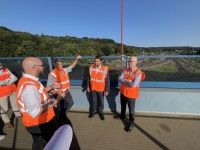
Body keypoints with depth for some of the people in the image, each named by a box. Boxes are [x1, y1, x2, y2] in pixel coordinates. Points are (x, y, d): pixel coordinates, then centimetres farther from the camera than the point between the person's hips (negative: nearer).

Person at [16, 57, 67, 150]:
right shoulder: (29, 86, -35)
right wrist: (56, 100, -32)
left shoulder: (28, 80, -2)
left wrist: (51, 87, 5)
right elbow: (35, 112, -37)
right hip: (38, 125, -9)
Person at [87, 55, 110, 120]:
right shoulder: (91, 67, -7)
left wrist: (107, 90, -9)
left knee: (101, 101, 16)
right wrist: (88, 86, 6)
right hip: (93, 88, 2)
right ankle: (93, 110, 45)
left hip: (101, 89, -2)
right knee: (94, 100, 21)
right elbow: (89, 77, 3)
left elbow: (107, 80, -10)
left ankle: (101, 112, 41)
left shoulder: (105, 69, -16)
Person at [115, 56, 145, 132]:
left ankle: (131, 123, 33)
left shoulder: (138, 73, -20)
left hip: (131, 94, -6)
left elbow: (134, 84, -29)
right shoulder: (125, 70, -1)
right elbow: (120, 79, -8)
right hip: (123, 92, 6)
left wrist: (124, 81, -17)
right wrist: (128, 81, -22)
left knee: (131, 109, 11)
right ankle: (122, 116, 53)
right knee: (123, 106, 27)